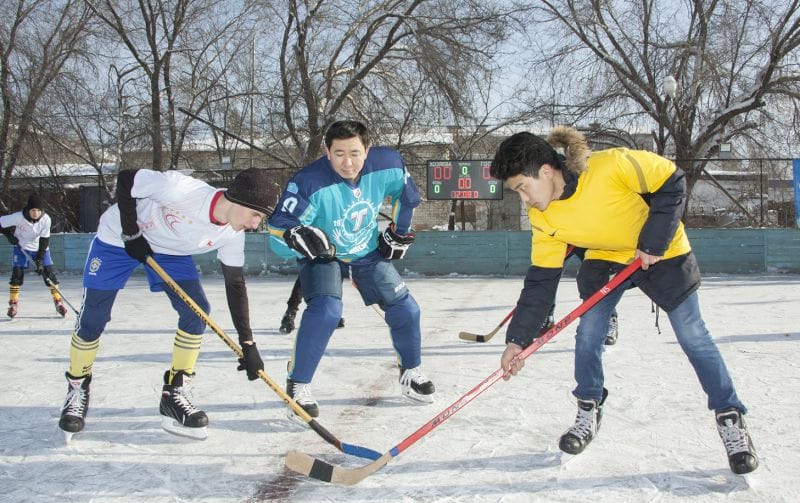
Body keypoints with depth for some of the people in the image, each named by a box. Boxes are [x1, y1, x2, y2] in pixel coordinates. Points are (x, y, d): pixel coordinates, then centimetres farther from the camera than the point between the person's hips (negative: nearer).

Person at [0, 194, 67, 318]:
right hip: (21, 248, -1)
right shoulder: (18, 217, -28)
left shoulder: (45, 219, -24)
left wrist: (39, 260, -23)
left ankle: (58, 302, 2)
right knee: (17, 273, -10)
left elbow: (44, 241, -20)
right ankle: (13, 303, 4)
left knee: (49, 273, -7)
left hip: (40, 248, 1)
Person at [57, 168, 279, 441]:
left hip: (171, 251, 5)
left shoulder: (232, 235, -19)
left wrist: (247, 343, -15)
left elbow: (235, 284, -11)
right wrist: (131, 234, -23)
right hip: (117, 238, -5)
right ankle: (77, 388, 22)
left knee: (197, 309, -12)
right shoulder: (182, 189, -37)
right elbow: (125, 178, -24)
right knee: (92, 319, -2)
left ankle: (175, 394, 0)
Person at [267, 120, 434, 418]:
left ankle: (411, 374, 28)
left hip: (368, 252, 4)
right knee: (325, 311, -28)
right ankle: (297, 387, -12)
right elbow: (277, 233, -36)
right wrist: (297, 237, -56)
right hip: (321, 256, -4)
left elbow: (408, 195, 1)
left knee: (405, 309, 2)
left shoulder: (387, 166, -22)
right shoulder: (309, 183, -34)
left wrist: (399, 234, 4)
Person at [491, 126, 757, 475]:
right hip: (604, 259, 4)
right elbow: (541, 279, -14)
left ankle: (730, 420, 11)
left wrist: (654, 241, -26)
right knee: (588, 334, -3)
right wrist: (518, 338, -20)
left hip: (662, 253, -4)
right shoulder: (543, 218, -17)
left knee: (693, 336, -2)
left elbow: (671, 183, -22)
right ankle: (588, 413, 19)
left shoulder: (611, 166, -35)